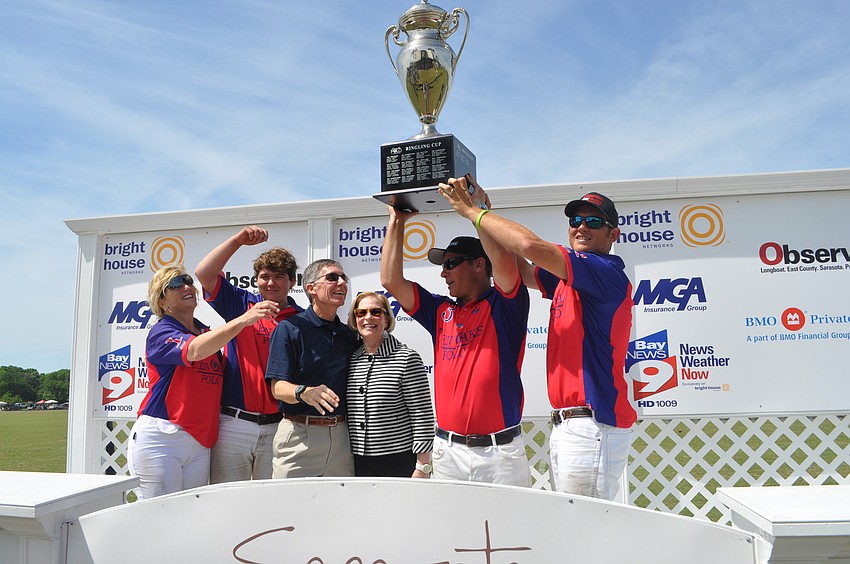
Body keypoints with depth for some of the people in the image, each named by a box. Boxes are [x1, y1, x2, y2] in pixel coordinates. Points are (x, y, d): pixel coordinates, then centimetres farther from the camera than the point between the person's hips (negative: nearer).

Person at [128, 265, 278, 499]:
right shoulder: (160, 332, -4)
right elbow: (194, 350, -25)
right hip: (159, 437, -6)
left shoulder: (209, 335, 15)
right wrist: (243, 320, -34)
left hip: (200, 442, 6)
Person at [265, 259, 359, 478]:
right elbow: (278, 388, -10)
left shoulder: (350, 335, 13)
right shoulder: (289, 328, -3)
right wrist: (305, 392, -29)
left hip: (341, 435, 5)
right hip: (299, 433, -4)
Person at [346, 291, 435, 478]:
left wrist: (422, 467, -12)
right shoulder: (351, 360, 8)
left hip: (400, 462, -5)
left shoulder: (407, 358, -8)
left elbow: (422, 415, -9)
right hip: (357, 463, 5)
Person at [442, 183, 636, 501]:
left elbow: (531, 246, -21)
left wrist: (473, 212, -11)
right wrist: (484, 211, 16)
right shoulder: (565, 280, 18)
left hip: (593, 426, -9)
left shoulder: (608, 272, -10)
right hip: (565, 426, 9)